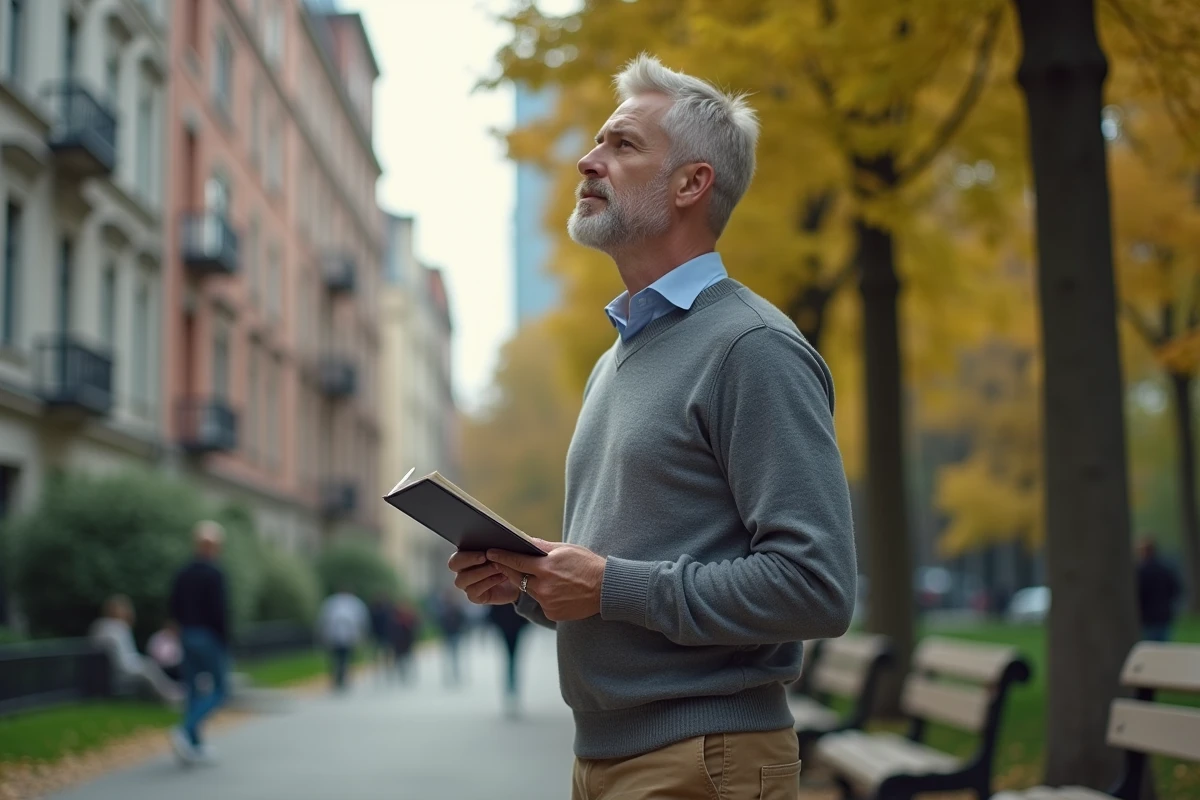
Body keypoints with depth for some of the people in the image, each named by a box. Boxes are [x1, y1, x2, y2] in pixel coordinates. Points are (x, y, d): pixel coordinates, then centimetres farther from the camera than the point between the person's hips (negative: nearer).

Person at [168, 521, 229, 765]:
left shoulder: (183, 573, 7)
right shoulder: (214, 573, -14)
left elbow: (174, 608, 10)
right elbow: (220, 611, -17)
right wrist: (224, 642, -10)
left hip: (187, 635, 7)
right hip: (210, 637, -7)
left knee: (194, 690, 12)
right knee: (218, 690, 2)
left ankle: (196, 745, 13)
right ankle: (186, 731, -16)